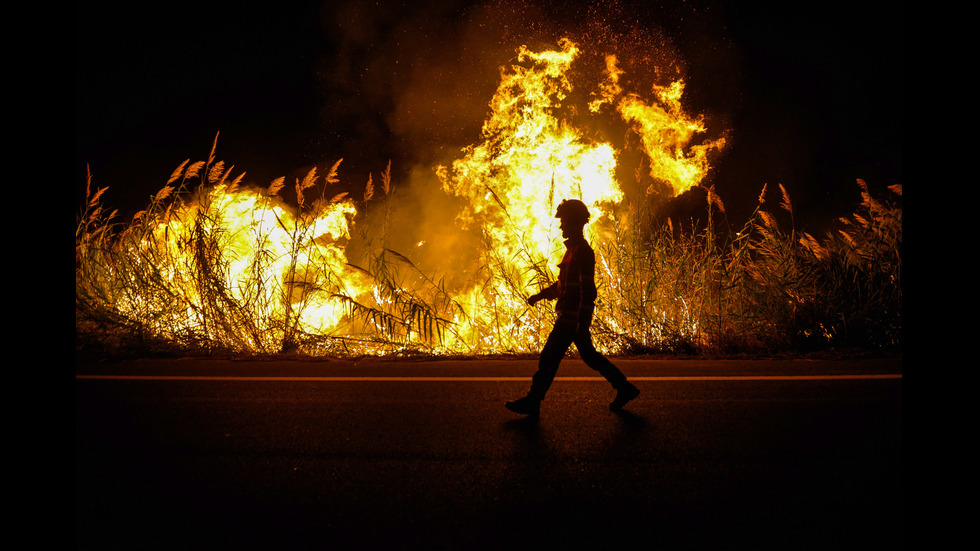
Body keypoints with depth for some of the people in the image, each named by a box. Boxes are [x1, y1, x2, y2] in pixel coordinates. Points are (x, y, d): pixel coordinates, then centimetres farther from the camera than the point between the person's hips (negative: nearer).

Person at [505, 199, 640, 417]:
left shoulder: (583, 251, -15)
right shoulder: (573, 249, 16)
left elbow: (588, 290, -21)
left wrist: (582, 323, -24)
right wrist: (541, 295, 18)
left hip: (573, 318, -10)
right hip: (570, 317, 10)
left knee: (549, 358, -5)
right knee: (589, 356, 16)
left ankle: (532, 402, 2)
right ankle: (625, 388, 22)